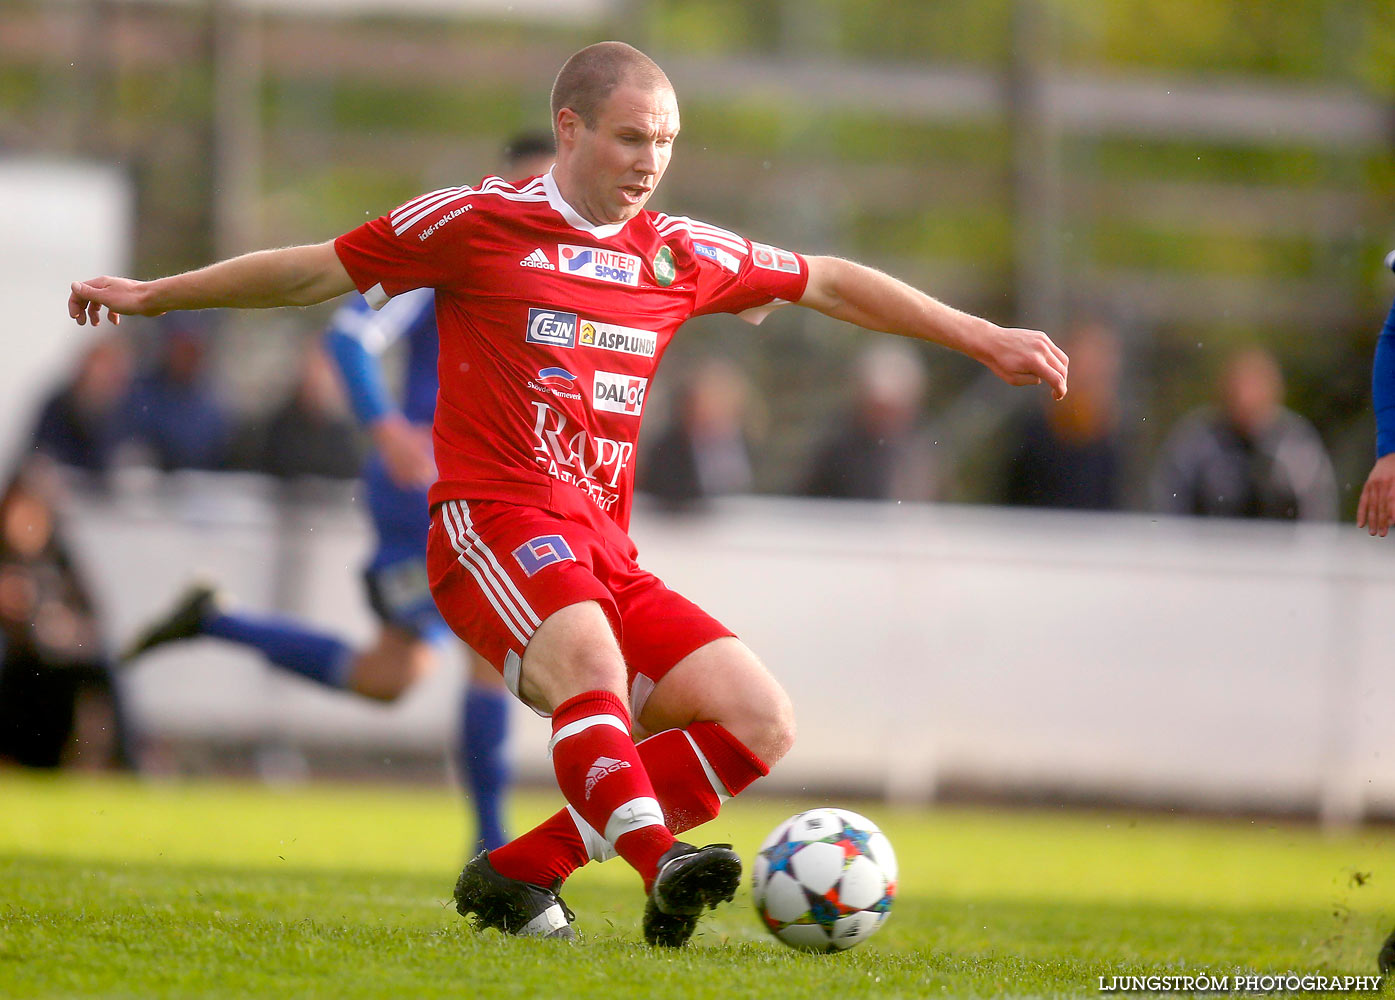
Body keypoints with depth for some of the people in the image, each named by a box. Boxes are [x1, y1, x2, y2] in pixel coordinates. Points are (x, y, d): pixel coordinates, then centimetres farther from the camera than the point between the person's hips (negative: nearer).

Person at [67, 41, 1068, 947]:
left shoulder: (680, 254, 15)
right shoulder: (480, 221, 2)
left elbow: (830, 283, 26)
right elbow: (314, 271, 11)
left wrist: (985, 338, 25)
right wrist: (150, 294, 13)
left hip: (603, 555, 6)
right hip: (495, 524, -6)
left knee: (762, 722, -9)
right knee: (590, 654, -37)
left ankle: (518, 873, -7)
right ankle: (663, 868, -57)